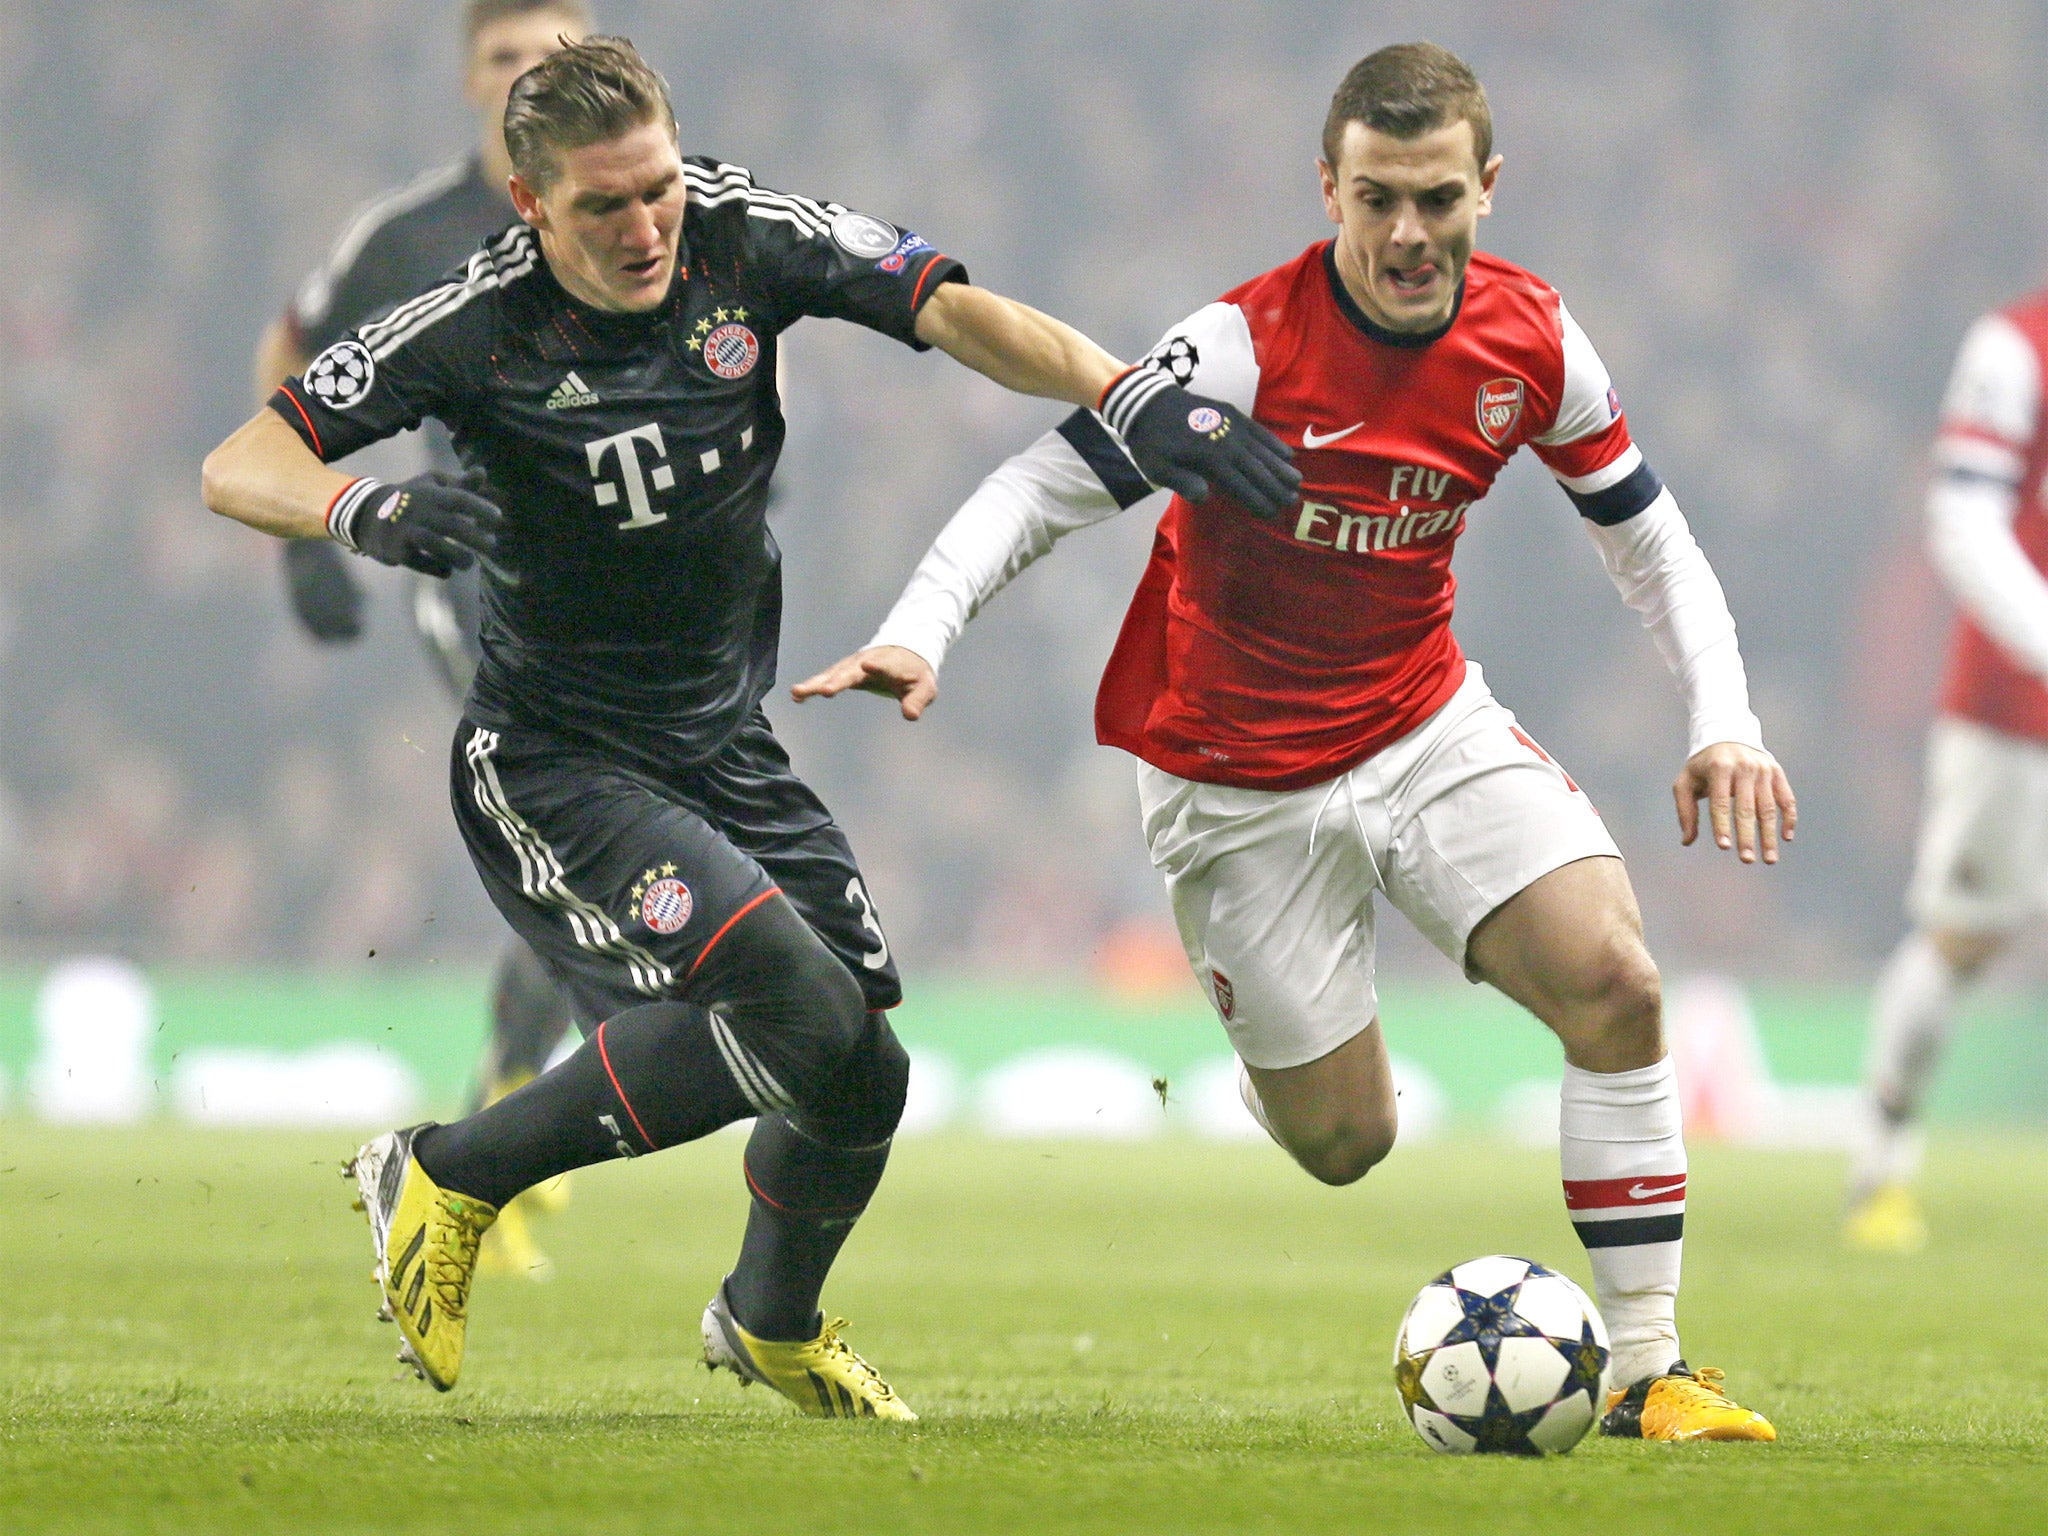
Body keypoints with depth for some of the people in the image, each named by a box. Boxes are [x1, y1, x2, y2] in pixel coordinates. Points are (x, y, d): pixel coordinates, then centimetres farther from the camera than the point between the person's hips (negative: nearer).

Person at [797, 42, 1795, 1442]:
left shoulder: (1530, 339, -8)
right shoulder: (1248, 346, -23)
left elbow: (1648, 538, 6)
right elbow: (1042, 489, -19)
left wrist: (1725, 724, -6)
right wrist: (919, 634, -35)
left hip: (1430, 724, 4)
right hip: (1239, 782, -4)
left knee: (1614, 982, -19)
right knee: (1343, 1143, -1)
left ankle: (1649, 1365, -9)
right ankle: (1266, 1051, 39)